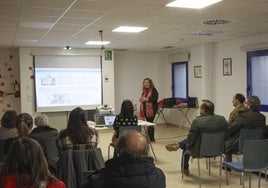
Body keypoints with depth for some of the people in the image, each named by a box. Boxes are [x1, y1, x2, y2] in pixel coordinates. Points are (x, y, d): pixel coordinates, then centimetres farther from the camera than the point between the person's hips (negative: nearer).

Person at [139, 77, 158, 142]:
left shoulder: (153, 90, -6)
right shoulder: (144, 91, 15)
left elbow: (155, 99, -15)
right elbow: (142, 99, 24)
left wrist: (147, 99, -21)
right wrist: (141, 99, 0)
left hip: (151, 109, -7)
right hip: (145, 109, 7)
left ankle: (150, 138, -4)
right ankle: (151, 138, 18)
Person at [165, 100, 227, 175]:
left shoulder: (197, 121, -27)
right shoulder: (222, 119, -9)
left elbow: (190, 140, -19)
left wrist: (189, 143, 3)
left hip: (200, 151, -5)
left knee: (186, 145, 28)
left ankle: (185, 169, 45)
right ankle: (176, 146, 47)